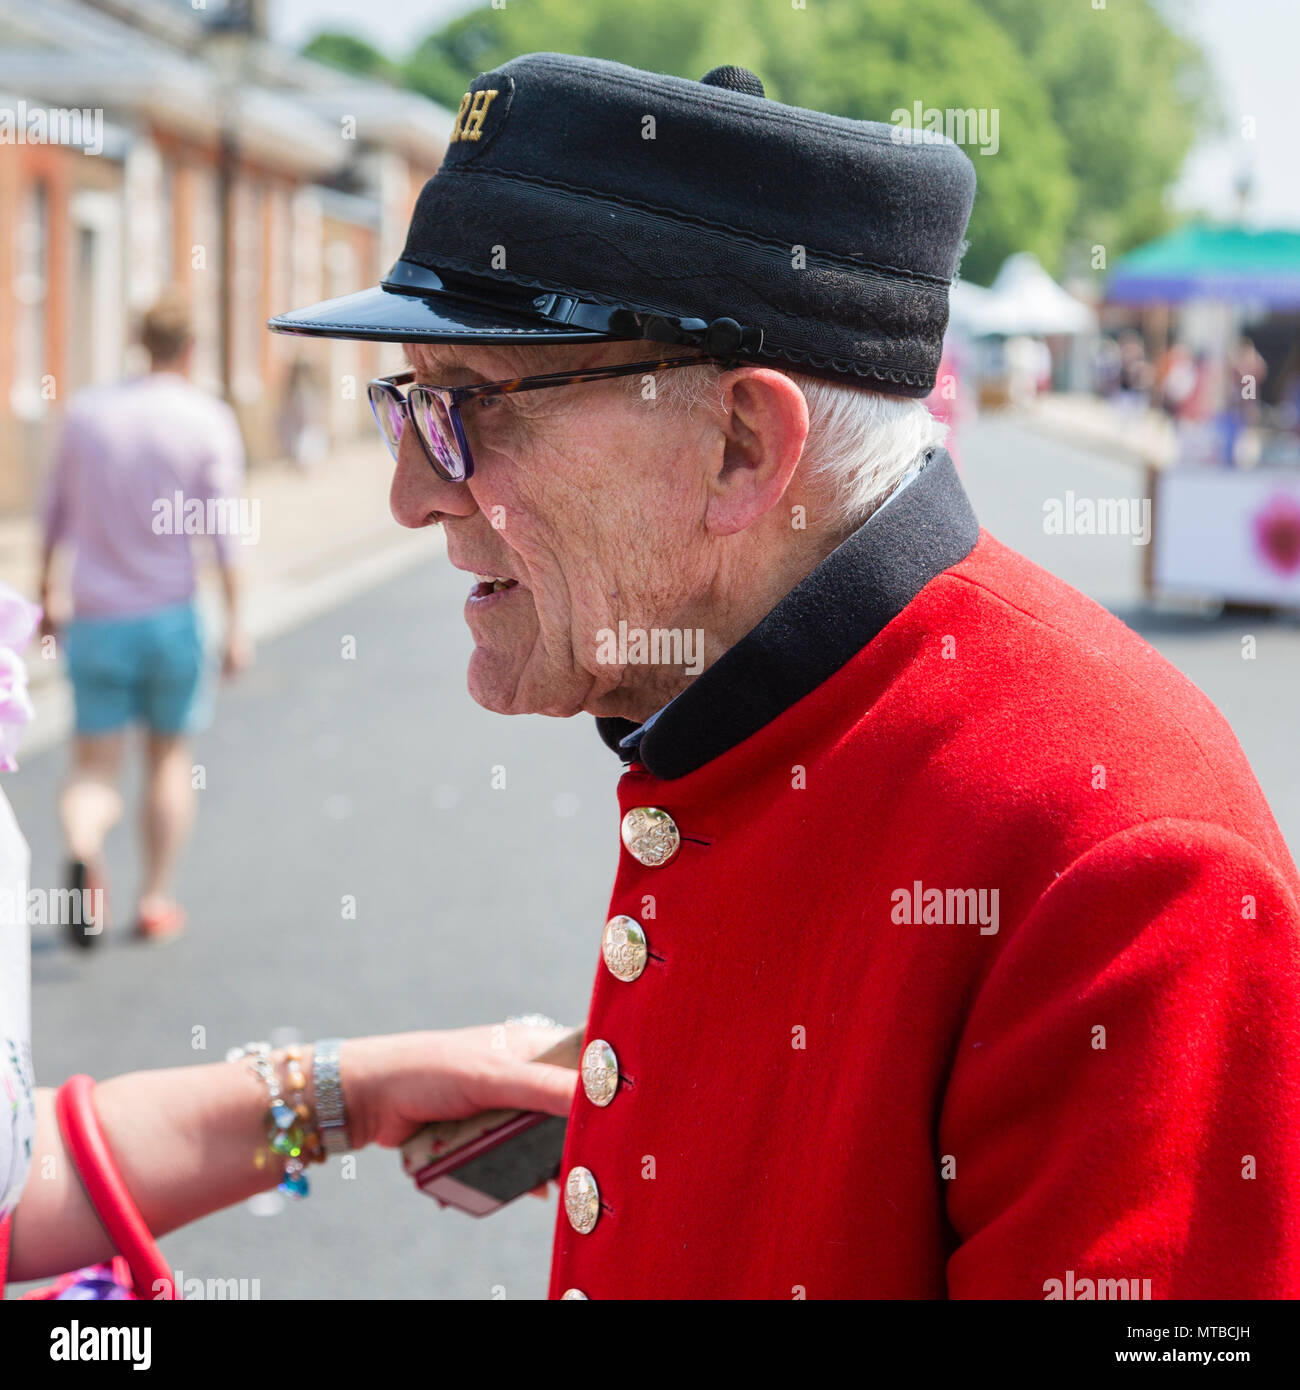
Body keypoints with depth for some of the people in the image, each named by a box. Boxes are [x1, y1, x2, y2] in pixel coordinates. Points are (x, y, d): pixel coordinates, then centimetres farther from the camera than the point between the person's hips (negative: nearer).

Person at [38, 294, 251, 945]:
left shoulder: (86, 410, 5)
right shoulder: (208, 420, -5)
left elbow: (56, 513, 11)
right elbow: (225, 526, -11)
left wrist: (44, 597, 22)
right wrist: (236, 624, -9)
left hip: (95, 621, 1)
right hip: (169, 617, -1)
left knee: (94, 770, 4)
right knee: (169, 756, 18)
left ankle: (82, 853, -28)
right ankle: (155, 901, 21)